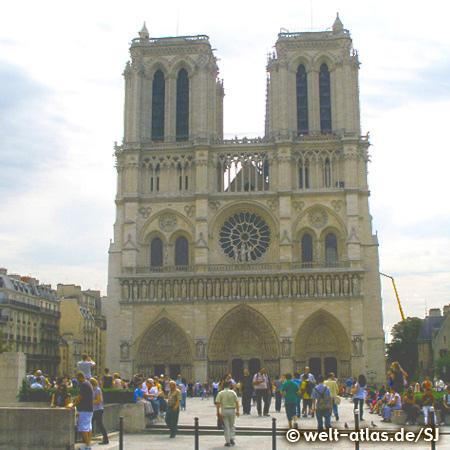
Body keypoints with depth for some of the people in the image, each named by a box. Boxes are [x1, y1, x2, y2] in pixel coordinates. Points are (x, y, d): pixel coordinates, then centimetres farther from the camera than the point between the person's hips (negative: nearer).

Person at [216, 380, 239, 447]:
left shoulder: (220, 393, -3)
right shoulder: (233, 392, 1)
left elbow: (218, 403, -8)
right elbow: (237, 402, 0)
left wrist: (218, 411, 1)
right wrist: (237, 410, 6)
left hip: (224, 410, -1)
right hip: (232, 410, 1)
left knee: (226, 427, 4)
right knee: (232, 425, 17)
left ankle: (227, 441, 4)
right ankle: (232, 438, 6)